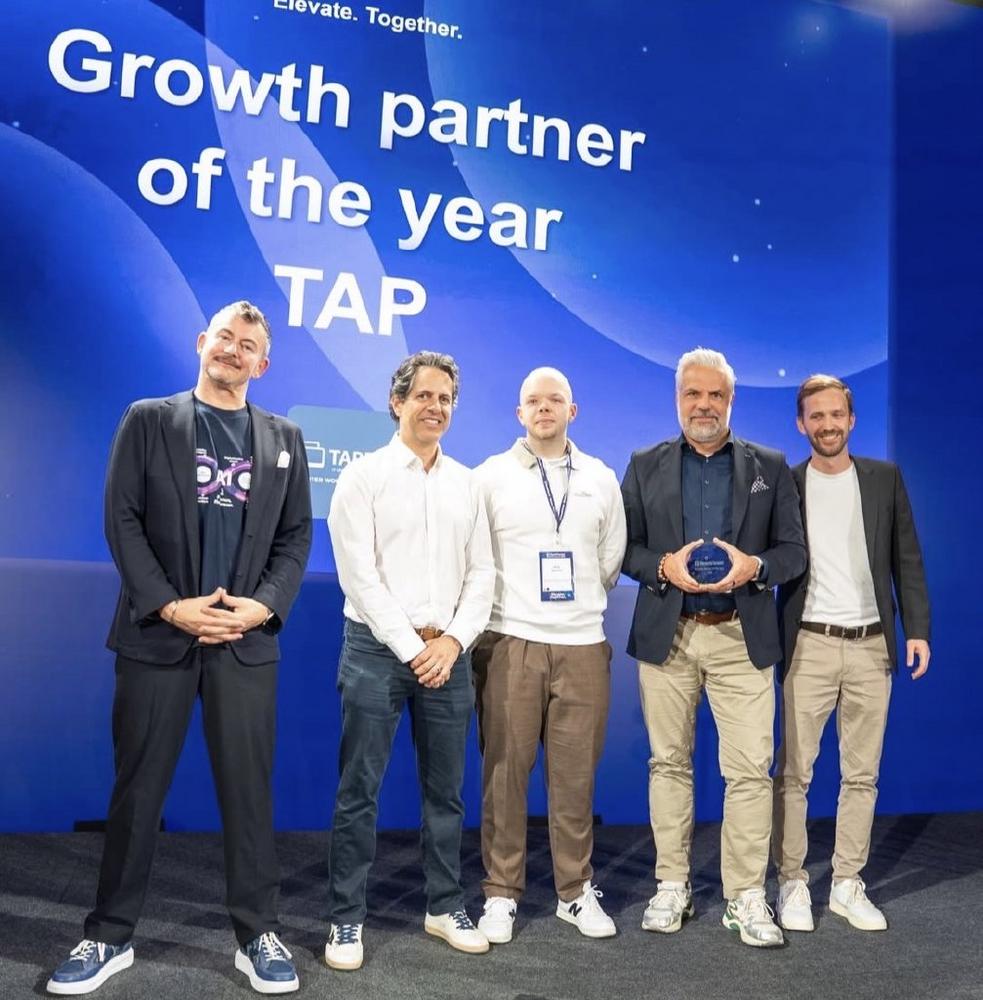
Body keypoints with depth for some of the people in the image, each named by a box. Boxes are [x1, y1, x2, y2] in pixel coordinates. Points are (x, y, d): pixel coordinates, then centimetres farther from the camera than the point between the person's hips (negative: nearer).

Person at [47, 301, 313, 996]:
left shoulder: (284, 438, 12)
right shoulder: (148, 420, 6)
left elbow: (297, 536, 7)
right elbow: (122, 521, -2)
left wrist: (263, 607, -8)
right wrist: (170, 606, -11)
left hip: (247, 639, 1)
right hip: (158, 633, -1)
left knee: (249, 790, 5)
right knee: (138, 788, 7)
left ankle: (257, 935, 19)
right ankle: (111, 937, 23)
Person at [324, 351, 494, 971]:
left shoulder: (467, 483, 10)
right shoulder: (364, 476, -2)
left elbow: (482, 572, 8)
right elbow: (359, 574, -8)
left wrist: (453, 641, -6)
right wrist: (412, 647, -11)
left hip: (448, 652, 4)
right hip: (378, 648, -3)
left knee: (446, 789, 12)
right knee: (360, 792, 3)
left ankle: (446, 906, 27)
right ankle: (347, 918, 16)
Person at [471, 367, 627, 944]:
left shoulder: (601, 478, 10)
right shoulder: (491, 476, 3)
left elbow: (611, 559, 16)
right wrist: (498, 611, 7)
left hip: (583, 645, 2)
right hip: (510, 642, -1)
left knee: (576, 776, 7)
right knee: (505, 772, 3)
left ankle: (576, 891, 22)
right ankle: (502, 893, 17)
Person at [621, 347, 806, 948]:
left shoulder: (770, 467, 7)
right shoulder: (646, 466, 7)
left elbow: (795, 549, 5)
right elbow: (622, 547, 4)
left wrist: (753, 566, -15)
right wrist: (663, 566, -14)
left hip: (742, 637, 0)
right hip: (666, 636, 1)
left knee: (750, 769, -1)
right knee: (669, 763, 9)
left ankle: (746, 897, 13)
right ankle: (672, 886, 23)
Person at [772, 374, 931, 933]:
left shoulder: (886, 479, 7)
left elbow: (907, 559, 7)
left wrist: (918, 629, 0)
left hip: (872, 645, 2)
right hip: (809, 645, -2)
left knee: (862, 775, 9)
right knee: (794, 772, 1)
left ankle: (848, 884, 21)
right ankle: (792, 883, 14)